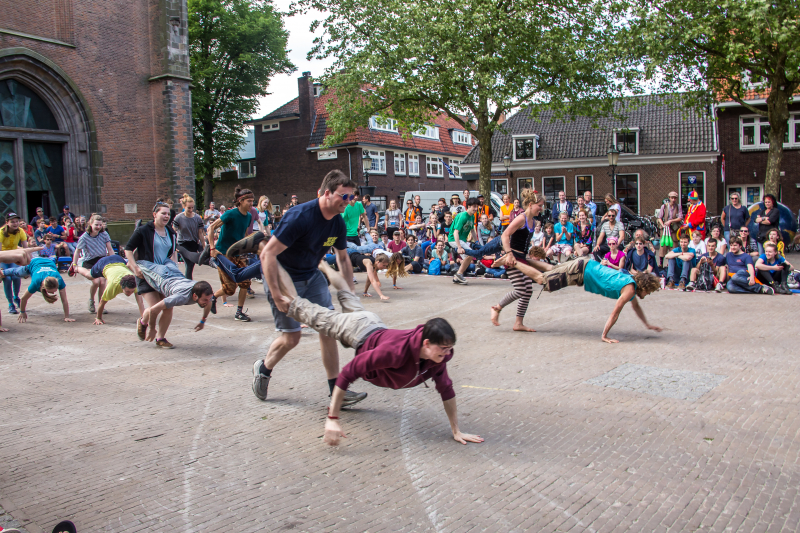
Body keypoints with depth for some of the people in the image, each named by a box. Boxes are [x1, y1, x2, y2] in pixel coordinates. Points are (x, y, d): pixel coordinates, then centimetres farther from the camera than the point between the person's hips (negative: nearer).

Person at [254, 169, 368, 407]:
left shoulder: (338, 223, -6)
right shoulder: (300, 217, -29)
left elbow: (343, 258, 12)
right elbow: (268, 254, -29)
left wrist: (351, 291, 6)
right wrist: (276, 295, -30)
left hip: (311, 276, 7)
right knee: (291, 337, -3)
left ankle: (336, 389, 5)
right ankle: (263, 368, 28)